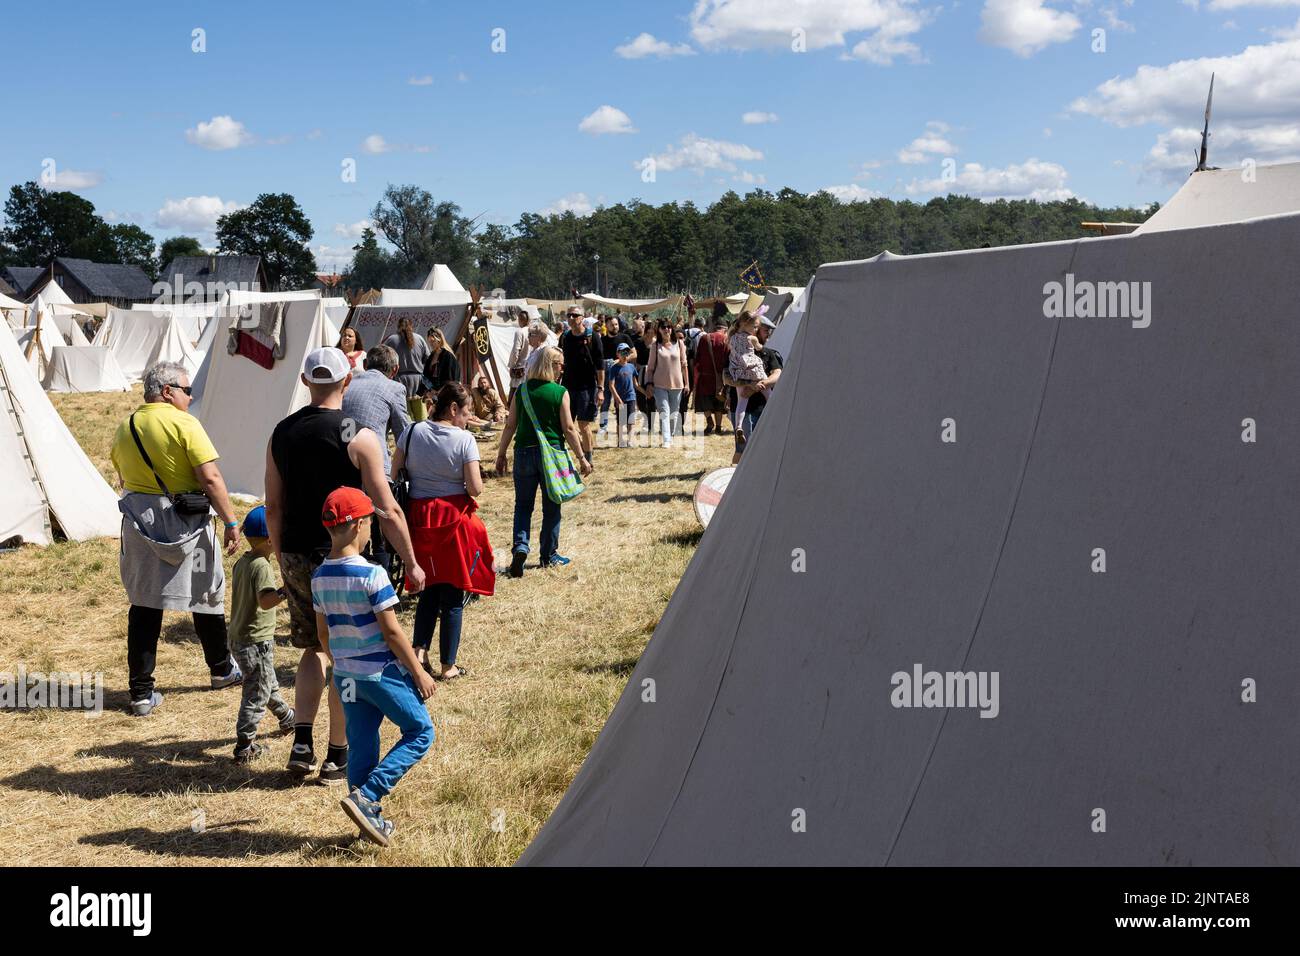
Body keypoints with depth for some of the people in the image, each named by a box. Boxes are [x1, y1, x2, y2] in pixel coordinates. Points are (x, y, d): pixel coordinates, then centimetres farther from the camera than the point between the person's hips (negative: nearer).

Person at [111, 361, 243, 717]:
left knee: (144, 604, 7)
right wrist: (231, 522, -12)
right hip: (186, 524, -4)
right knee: (206, 596, 14)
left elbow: (123, 480, 16)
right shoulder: (184, 424, -12)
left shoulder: (124, 429, 7)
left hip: (139, 524, 4)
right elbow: (210, 478, -18)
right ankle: (221, 670, 31)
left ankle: (141, 692, 6)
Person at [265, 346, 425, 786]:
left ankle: (302, 742, 10)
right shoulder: (359, 437, -12)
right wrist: (412, 564, -2)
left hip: (296, 557, 5)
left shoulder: (281, 433, 4)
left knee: (314, 648, 20)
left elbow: (273, 508, 9)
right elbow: (388, 511, -12)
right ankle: (338, 756, 15)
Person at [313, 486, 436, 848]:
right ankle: (365, 797, -4)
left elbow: (323, 634, 11)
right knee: (420, 732, 6)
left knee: (360, 746, 15)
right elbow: (391, 631, -17)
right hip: (382, 673, -7)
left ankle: (371, 819, 21)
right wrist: (419, 672, -8)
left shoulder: (319, 577, 3)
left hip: (345, 676, 7)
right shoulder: (371, 575, -18)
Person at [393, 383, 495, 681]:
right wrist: (472, 481, 6)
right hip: (455, 519, -3)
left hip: (419, 518, 4)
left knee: (430, 589, 20)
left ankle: (419, 650, 6)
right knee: (453, 595, 7)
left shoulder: (412, 432, -1)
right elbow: (475, 488, -15)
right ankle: (447, 665, 12)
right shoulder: (465, 440, -11)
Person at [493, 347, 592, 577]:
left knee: (523, 505, 12)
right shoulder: (560, 392, -7)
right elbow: (569, 429, -7)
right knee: (551, 507, 11)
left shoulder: (522, 390, 1)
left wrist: (501, 454, 12)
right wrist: (582, 458, 0)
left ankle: (520, 546, -8)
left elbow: (510, 426, 3)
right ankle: (549, 555, 19)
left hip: (524, 452, 2)